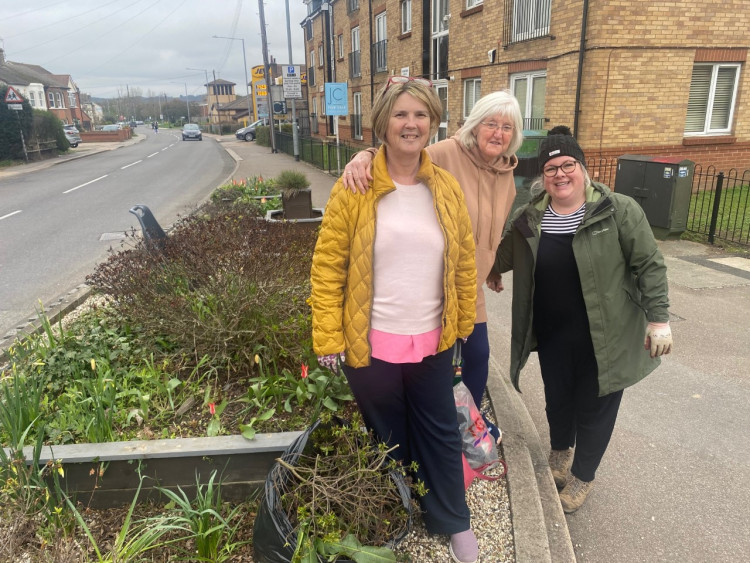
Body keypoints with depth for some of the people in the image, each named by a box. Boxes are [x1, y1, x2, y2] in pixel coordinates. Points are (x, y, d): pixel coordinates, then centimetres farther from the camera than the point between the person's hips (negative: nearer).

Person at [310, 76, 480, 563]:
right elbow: (328, 265, -9)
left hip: (432, 341, 3)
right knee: (388, 439, 18)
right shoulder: (356, 187, -10)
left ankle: (454, 521, 42)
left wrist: (463, 322, 9)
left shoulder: (447, 188, 0)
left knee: (441, 434, 18)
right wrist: (328, 337, -11)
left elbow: (465, 260, 7)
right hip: (372, 343, -2)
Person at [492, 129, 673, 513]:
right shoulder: (529, 219, 0)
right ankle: (560, 452, 50)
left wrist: (658, 318, -12)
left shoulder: (619, 211, -10)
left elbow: (649, 265, -9)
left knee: (594, 405, 10)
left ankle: (582, 476, 35)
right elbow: (499, 259, 11)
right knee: (557, 398, 19)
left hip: (605, 336, -3)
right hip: (553, 334, 3)